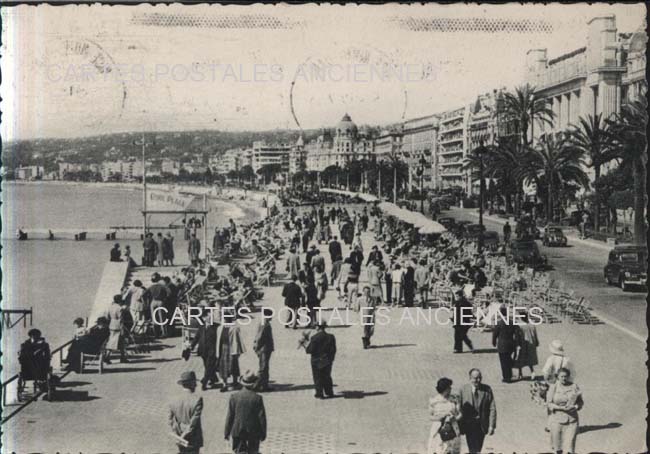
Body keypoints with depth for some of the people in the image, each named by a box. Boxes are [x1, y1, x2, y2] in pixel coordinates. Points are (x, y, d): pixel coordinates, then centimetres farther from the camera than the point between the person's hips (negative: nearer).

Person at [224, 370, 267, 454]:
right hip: (254, 432, 0)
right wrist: (263, 433, 4)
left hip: (238, 431, 1)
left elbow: (230, 416, -2)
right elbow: (261, 417, -7)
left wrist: (226, 432, 7)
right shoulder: (258, 398, -11)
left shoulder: (234, 397, -7)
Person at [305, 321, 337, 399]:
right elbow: (333, 350, 2)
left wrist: (306, 346, 4)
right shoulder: (331, 337, -2)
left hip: (317, 361, -4)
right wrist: (331, 359, 14)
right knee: (327, 377, 18)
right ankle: (329, 392, 22)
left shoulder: (314, 338, -17)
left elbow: (309, 350, -17)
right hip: (327, 361, 4)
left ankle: (319, 394, 9)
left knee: (317, 378, 7)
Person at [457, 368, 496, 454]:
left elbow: (492, 409, -2)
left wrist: (492, 426, -7)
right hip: (468, 424, -1)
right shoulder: (463, 389, -3)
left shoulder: (487, 390, -2)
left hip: (482, 425, 1)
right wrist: (459, 426, -6)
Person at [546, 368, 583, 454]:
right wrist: (561, 408, -17)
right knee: (558, 446, 9)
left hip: (571, 419, 0)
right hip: (557, 420, 0)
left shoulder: (574, 386, 2)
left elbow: (580, 402, 8)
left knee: (569, 443, -9)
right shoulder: (553, 387, -2)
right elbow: (549, 403, -4)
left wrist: (575, 407, -13)